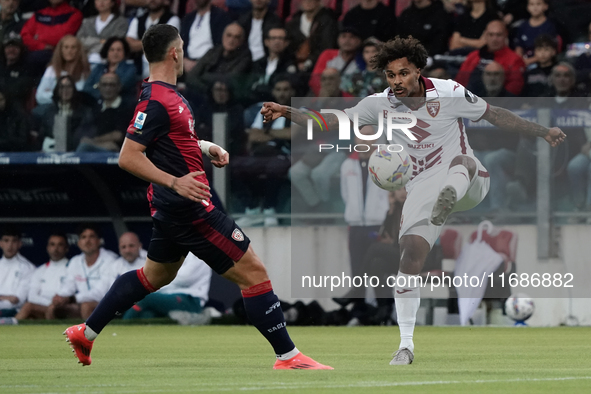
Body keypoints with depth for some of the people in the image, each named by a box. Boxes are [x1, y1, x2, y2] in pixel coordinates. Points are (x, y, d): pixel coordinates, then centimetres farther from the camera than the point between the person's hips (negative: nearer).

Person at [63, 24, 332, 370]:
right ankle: (288, 355, -4)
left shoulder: (166, 94, 11)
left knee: (156, 275, 26)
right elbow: (128, 158, -24)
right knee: (253, 272, -7)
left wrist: (204, 147, 14)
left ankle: (86, 333, 31)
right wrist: (174, 181, -31)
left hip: (173, 207, 11)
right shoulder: (156, 101, -20)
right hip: (188, 209, -11)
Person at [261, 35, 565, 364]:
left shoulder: (448, 93, -7)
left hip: (470, 185, -1)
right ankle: (406, 344, -8)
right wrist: (287, 113, -10)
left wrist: (543, 132, 1)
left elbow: (494, 114, 3)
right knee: (411, 254, -14)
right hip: (423, 187, 1)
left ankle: (449, 198, -67)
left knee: (462, 161, -34)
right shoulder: (381, 105, -1)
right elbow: (334, 122, 2)